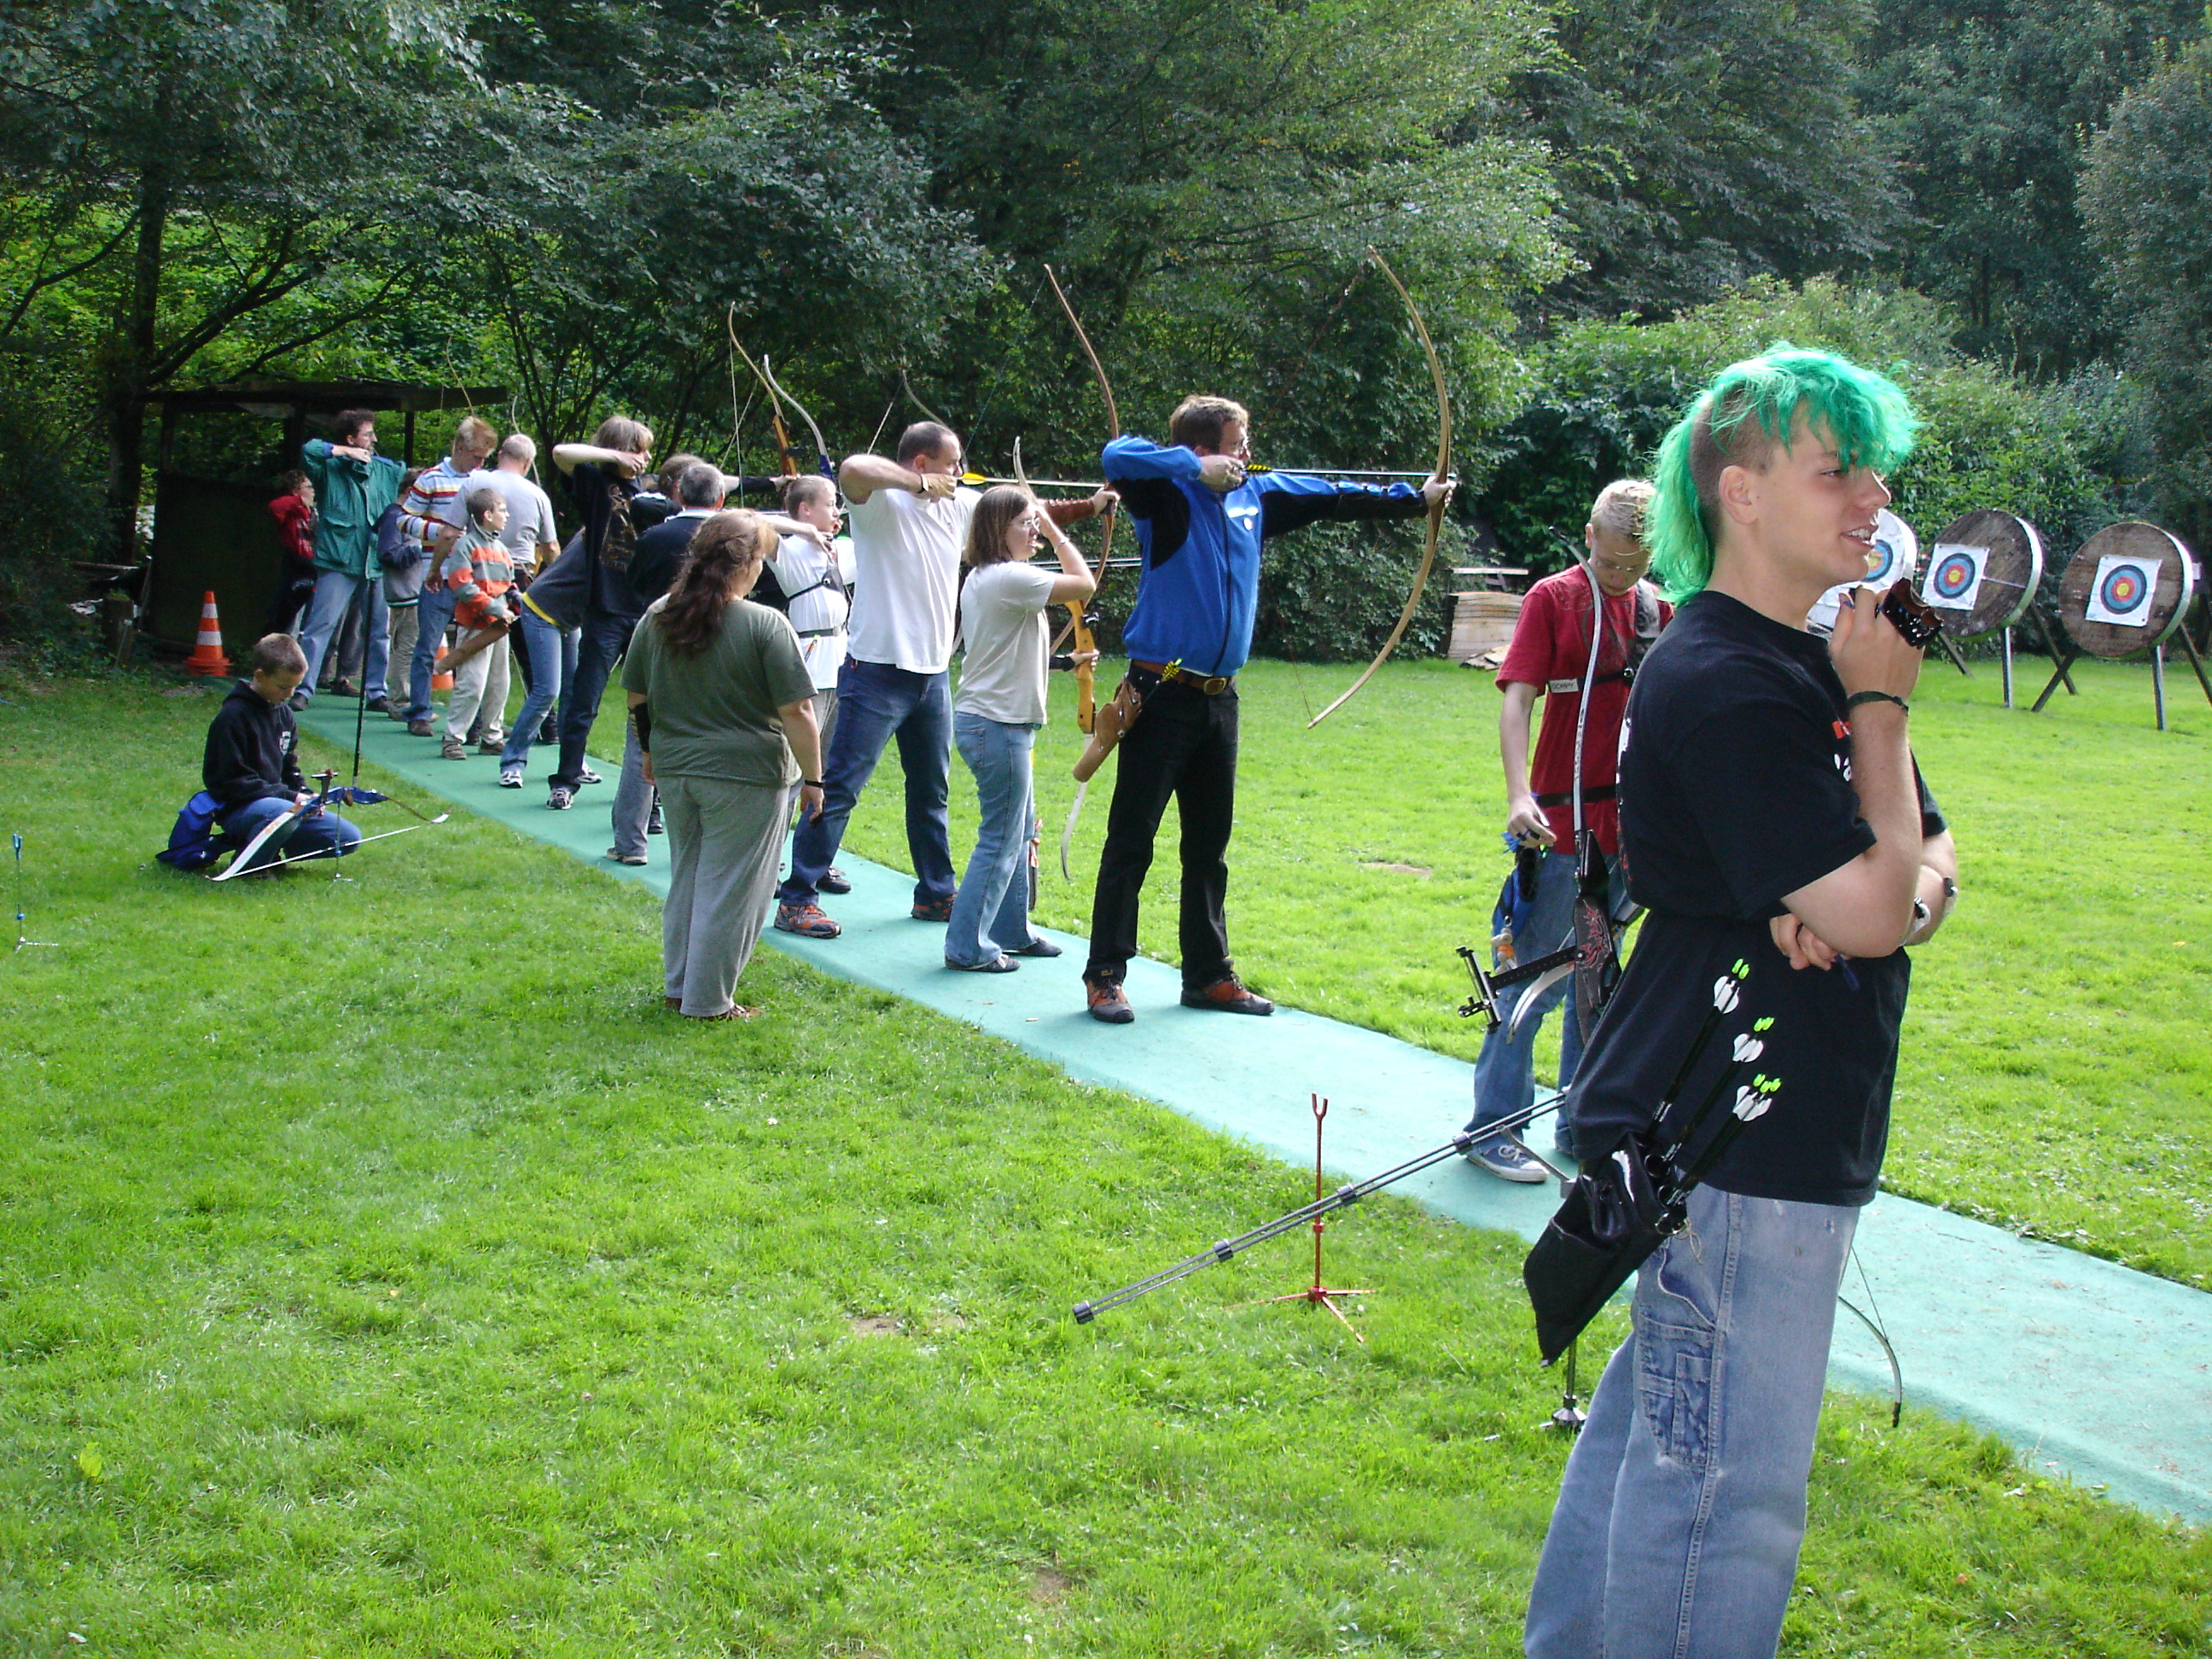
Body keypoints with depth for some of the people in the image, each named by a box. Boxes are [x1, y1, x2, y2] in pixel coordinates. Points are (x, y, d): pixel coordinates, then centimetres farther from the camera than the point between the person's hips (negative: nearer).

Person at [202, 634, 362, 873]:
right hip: (237, 808, -8)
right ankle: (250, 861, -13)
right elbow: (235, 782, -20)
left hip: (278, 798, 8)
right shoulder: (233, 716, -16)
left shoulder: (284, 713, 10)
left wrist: (304, 795, -3)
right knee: (285, 813, -41)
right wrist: (289, 797, -23)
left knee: (350, 838, -1)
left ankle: (272, 846, 10)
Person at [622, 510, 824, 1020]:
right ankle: (708, 1002, 11)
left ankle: (677, 986, 29)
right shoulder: (765, 624, -15)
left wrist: (652, 750, 26)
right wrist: (812, 779, -6)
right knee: (728, 890, 4)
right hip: (746, 773, -6)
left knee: (686, 879, 20)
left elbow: (636, 696, 13)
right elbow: (797, 712, -15)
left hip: (674, 768, 6)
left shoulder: (659, 615, 3)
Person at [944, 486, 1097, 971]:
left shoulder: (980, 579, 13)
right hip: (997, 725, -11)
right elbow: (1084, 585, -17)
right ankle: (968, 946, 3)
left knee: (1019, 827, 18)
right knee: (1001, 836, -4)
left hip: (986, 718, 11)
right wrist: (1057, 533, -7)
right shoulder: (1009, 577, -19)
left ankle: (1014, 931, 28)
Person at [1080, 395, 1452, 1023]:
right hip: (1162, 694, -7)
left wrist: (1415, 499, 26)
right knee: (1130, 842, -2)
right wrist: (1195, 466, -25)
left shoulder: (1257, 495, 10)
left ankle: (1208, 974, 24)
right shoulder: (1169, 494, -10)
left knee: (1209, 844, 14)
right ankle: (1104, 976, 5)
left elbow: (1333, 497, 20)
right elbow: (1117, 456, -28)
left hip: (1217, 697, 7)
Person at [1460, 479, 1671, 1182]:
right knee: (1536, 978, -2)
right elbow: (1517, 700, -14)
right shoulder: (1553, 598, -6)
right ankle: (1492, 1125, 8)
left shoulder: (1656, 605, 8)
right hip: (1562, 825, -5)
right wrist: (1519, 796, -27)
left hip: (1629, 826, 5)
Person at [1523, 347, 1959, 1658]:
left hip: (1784, 1125, 10)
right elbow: (1872, 909, -22)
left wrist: (1904, 897, -10)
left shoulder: (1810, 661, 12)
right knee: (1729, 1484, -2)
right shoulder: (1723, 685, -19)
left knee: (1660, 1422, 22)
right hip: (1736, 1144, -10)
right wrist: (1881, 708, -12)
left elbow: (1929, 864, 13)